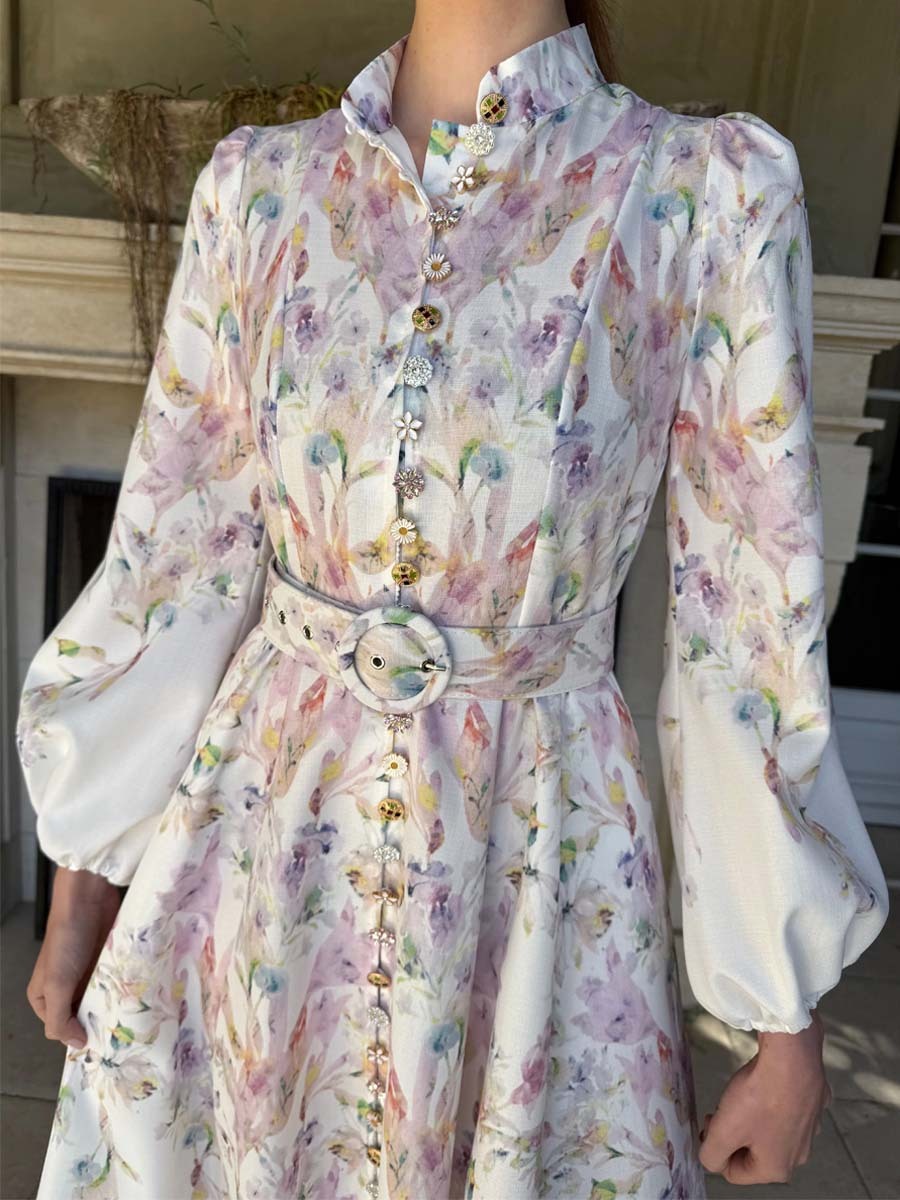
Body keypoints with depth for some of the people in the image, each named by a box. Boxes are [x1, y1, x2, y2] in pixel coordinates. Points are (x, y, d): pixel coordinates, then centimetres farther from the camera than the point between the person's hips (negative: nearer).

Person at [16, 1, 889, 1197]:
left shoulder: (710, 191, -8)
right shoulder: (257, 182, -1)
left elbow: (754, 618, -7)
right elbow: (175, 554, 1)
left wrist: (792, 1020, -2)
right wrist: (81, 891, 6)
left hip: (541, 855, -1)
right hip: (261, 839, 3)